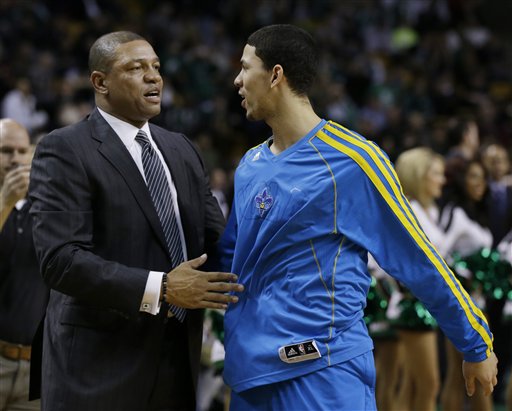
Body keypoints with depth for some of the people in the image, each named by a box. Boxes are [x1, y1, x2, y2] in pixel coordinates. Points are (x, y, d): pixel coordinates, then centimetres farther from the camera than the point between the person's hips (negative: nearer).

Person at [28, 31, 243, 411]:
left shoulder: (181, 149, 14)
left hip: (178, 358, 6)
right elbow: (61, 259, -18)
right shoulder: (64, 150, -8)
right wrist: (159, 289, -23)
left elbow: (214, 238, 12)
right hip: (101, 365, -6)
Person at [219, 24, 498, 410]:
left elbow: (418, 260, -4)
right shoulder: (250, 165, 11)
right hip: (251, 372, 6)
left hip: (321, 374, -6)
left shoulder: (351, 160, -9)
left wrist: (478, 344, 1)